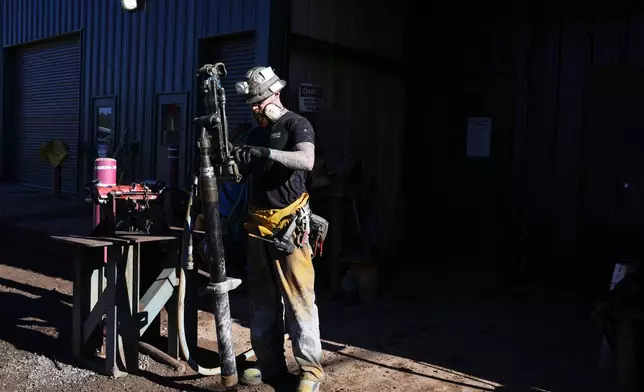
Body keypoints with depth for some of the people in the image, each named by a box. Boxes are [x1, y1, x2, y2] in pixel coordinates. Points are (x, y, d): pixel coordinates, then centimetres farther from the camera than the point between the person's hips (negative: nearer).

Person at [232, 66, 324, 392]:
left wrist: (266, 153, -30)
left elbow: (306, 160, -21)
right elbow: (245, 173, 20)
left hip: (289, 223, -7)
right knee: (262, 299, 11)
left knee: (299, 299, -6)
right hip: (258, 224, 7)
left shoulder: (297, 124, -3)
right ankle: (270, 362, 21)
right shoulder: (255, 133, 19)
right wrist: (234, 158, 0)